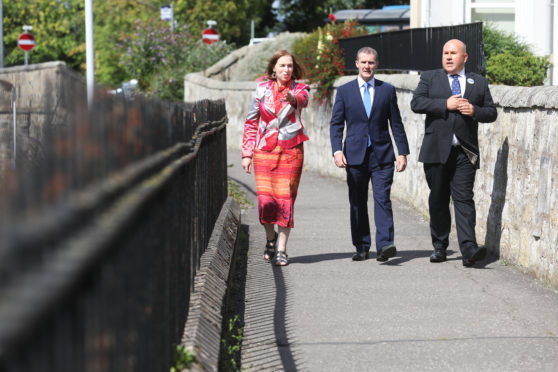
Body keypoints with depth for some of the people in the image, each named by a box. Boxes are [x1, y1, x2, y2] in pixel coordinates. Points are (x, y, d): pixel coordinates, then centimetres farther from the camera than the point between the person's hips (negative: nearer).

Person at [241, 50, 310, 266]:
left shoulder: (299, 88, 2)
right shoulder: (262, 90, 6)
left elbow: (303, 100, -24)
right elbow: (251, 122, 12)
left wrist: (292, 98, -48)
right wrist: (247, 153, 6)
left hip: (291, 151, -1)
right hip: (265, 150, 1)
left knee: (285, 199, -6)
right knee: (265, 199, -8)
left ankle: (281, 249, 4)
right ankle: (271, 238, 19)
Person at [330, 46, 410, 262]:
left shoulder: (387, 90, 8)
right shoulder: (344, 91, 7)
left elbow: (396, 123, 9)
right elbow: (336, 124, 4)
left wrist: (402, 152, 3)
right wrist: (337, 150, -10)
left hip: (382, 155, -1)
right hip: (355, 155, 1)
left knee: (382, 199, -11)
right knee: (357, 203, 5)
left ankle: (385, 245, -18)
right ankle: (361, 248, 13)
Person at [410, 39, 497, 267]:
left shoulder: (479, 83, 14)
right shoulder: (429, 78, 10)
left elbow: (491, 112, 13)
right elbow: (416, 103, -5)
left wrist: (474, 111, -8)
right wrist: (446, 104, -14)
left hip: (465, 152, 0)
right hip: (437, 150, 0)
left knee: (464, 198, -9)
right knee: (438, 199, 7)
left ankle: (468, 249, -18)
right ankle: (439, 247, 18)